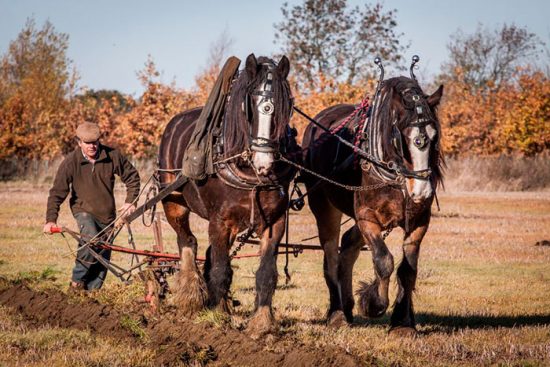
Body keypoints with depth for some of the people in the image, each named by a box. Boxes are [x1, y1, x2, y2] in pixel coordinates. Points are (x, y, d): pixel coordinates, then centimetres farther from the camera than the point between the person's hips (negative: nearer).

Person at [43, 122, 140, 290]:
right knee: (92, 239, -31)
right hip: (84, 209, -4)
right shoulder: (70, 162, -15)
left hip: (107, 213, 4)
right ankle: (77, 280, -14)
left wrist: (131, 201, -5)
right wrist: (51, 219, -25)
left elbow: (132, 177, 6)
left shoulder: (113, 156, -9)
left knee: (103, 257, 6)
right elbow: (57, 192, -15)